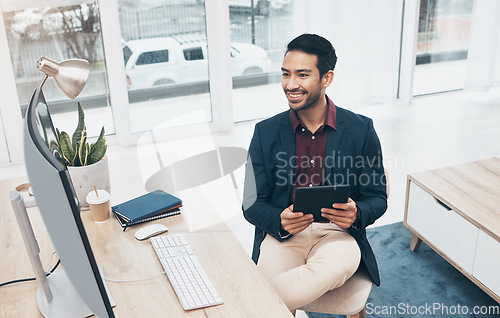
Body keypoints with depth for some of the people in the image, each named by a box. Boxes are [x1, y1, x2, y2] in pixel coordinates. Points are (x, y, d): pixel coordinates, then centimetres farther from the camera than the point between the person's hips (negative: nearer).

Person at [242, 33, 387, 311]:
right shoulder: (266, 132, 6)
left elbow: (377, 197, 7)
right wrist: (280, 221, -19)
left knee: (340, 264, -36)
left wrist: (356, 215, -18)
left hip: (337, 233, 1)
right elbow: (252, 204, 4)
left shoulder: (361, 130, 3)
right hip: (283, 235, 0)